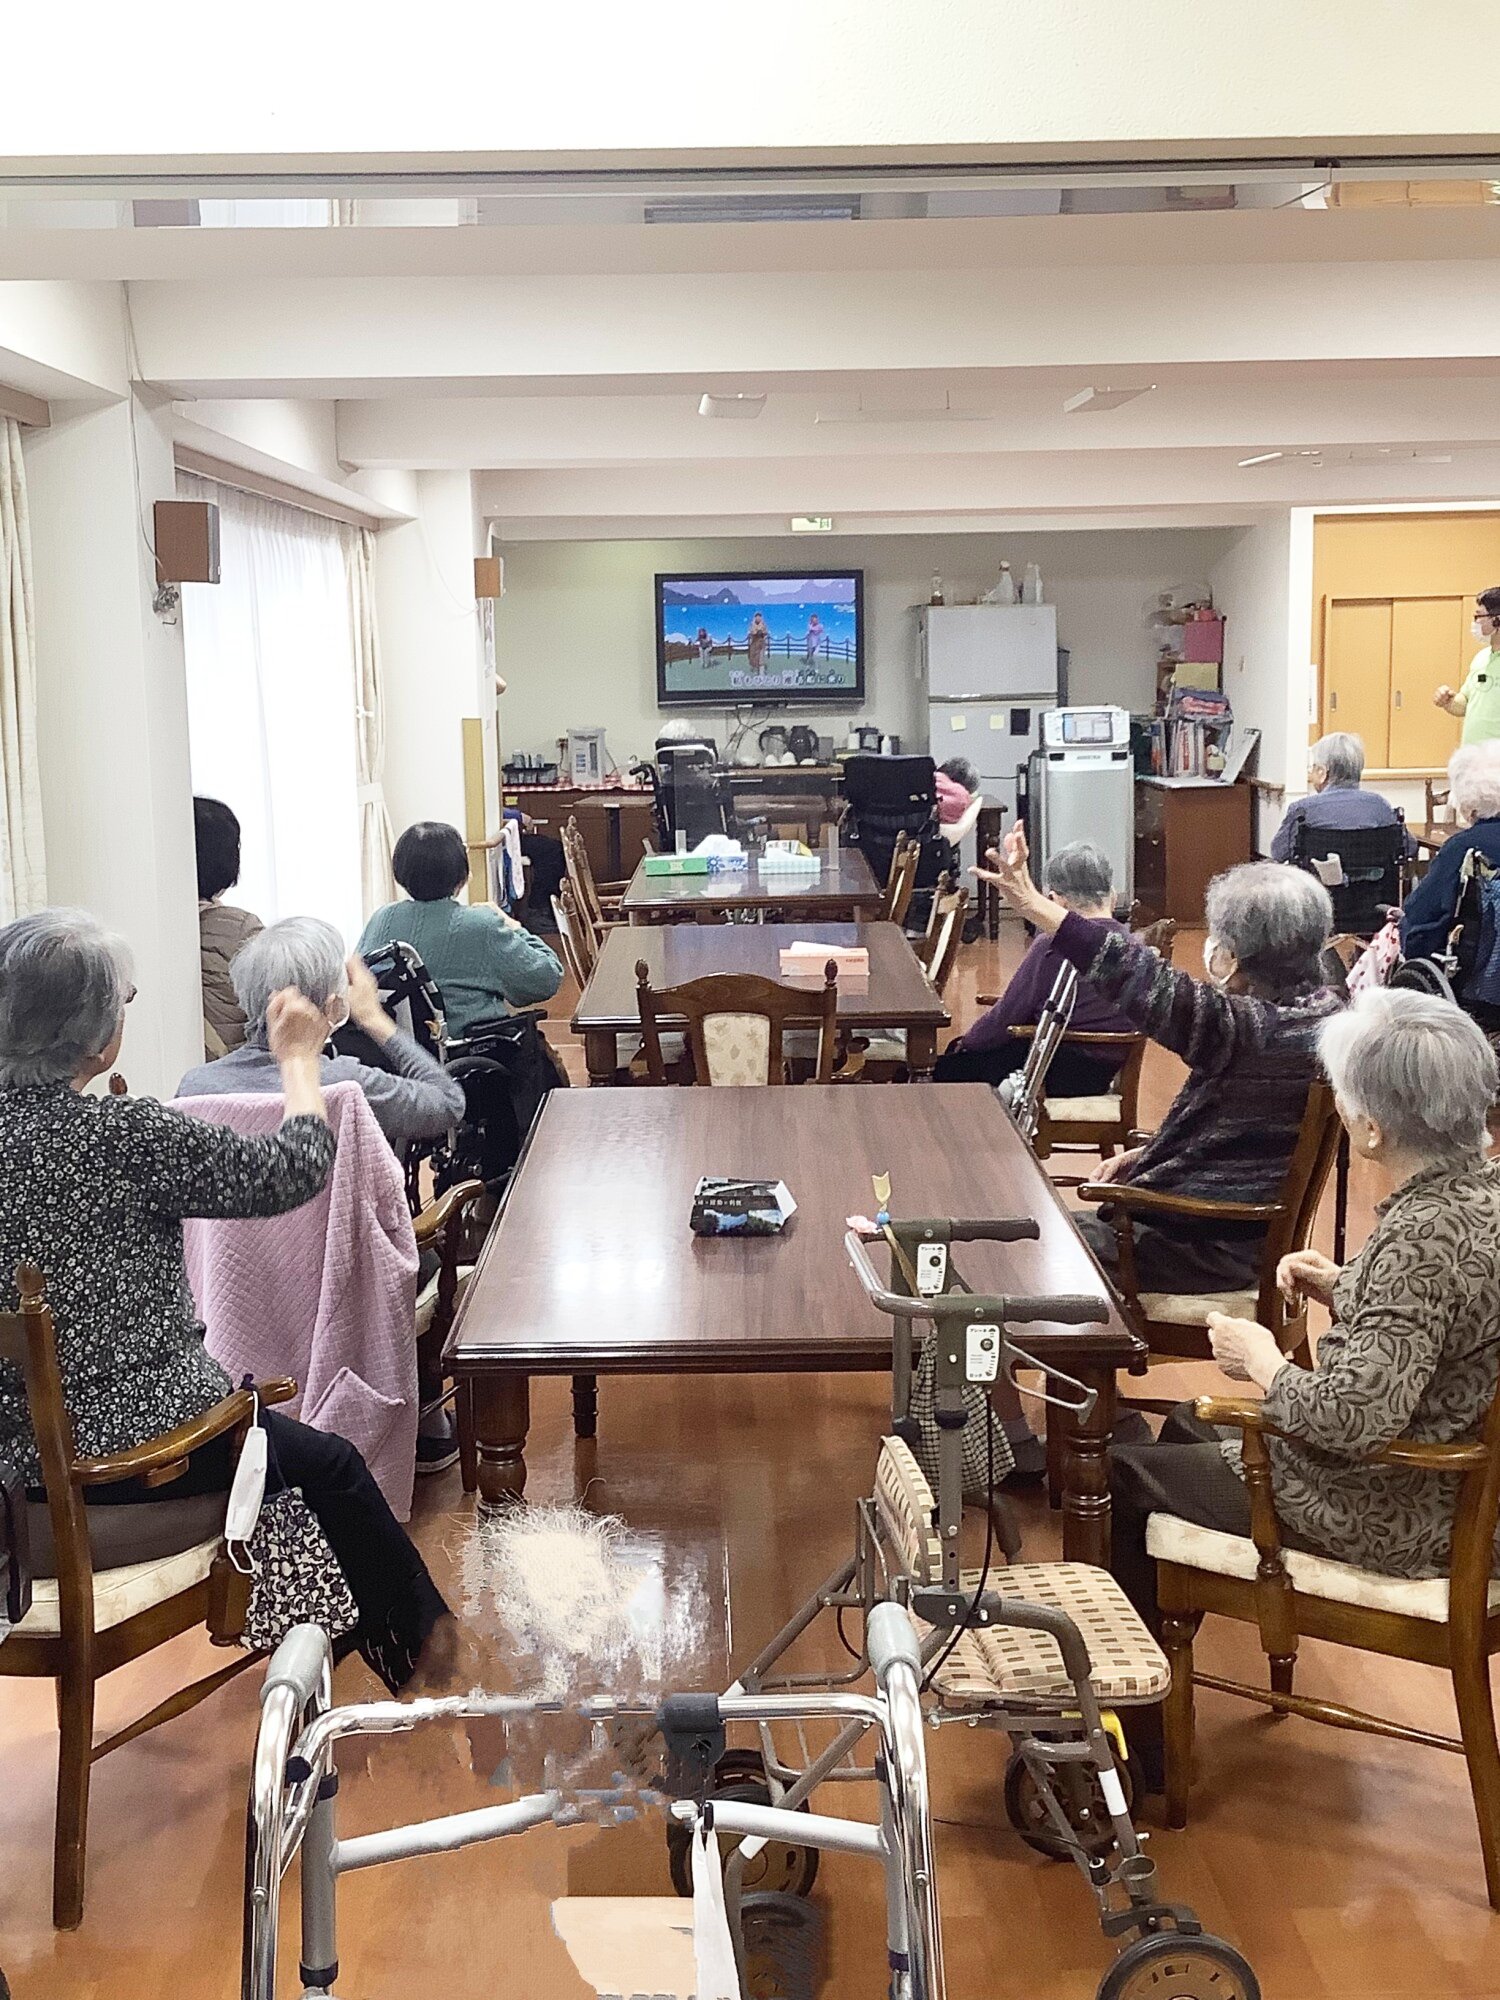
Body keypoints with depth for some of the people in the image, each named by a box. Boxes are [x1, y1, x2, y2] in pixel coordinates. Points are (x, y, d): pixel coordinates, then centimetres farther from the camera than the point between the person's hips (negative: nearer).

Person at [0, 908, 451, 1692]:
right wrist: (299, 1057, 2)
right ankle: (412, 1627, 42)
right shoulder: (120, 1133, -24)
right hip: (136, 1450, -7)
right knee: (331, 1464, 20)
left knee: (288, 1442, 31)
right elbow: (293, 1171, -15)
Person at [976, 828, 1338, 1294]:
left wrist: (1033, 905, -34)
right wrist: (1148, 1152, 9)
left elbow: (1151, 987, -36)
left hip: (1214, 1247, -10)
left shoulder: (1254, 1028, -27)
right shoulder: (1318, 1009, 3)